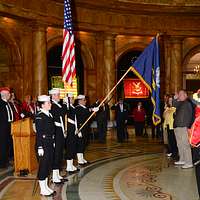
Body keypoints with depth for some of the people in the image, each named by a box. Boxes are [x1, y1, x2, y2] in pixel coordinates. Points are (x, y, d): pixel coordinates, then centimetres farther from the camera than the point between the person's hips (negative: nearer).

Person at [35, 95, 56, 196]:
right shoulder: (39, 116, -14)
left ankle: (45, 186, 27)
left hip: (50, 145, 9)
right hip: (43, 145, -8)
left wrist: (53, 142, 15)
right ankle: (43, 189, 11)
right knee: (43, 166, 0)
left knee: (48, 165, 14)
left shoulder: (49, 115, 11)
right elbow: (39, 133, -18)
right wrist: (40, 147, -20)